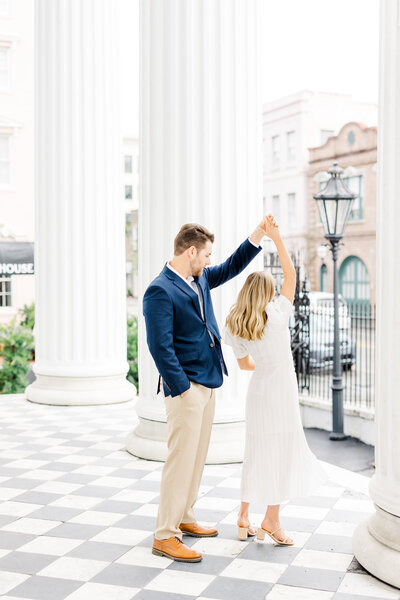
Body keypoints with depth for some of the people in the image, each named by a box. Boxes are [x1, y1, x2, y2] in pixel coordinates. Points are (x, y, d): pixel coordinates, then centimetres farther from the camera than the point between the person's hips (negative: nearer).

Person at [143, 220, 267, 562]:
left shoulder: (200, 279, 12)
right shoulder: (160, 291, -16)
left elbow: (232, 267, 27)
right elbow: (160, 346, -20)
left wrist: (259, 235, 17)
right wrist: (182, 389, -20)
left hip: (207, 383, 9)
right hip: (187, 386, -9)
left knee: (197, 457, 16)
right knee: (181, 459, -7)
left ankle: (184, 518, 29)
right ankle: (165, 536, 1)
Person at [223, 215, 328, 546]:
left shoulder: (235, 326, 0)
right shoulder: (276, 314, -14)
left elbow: (244, 363, 10)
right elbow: (291, 274, -11)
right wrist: (276, 237, -11)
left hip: (257, 391, 6)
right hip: (281, 392, -6)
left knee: (257, 451, 15)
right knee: (283, 451, 5)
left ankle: (244, 516, 20)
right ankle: (272, 519, 8)